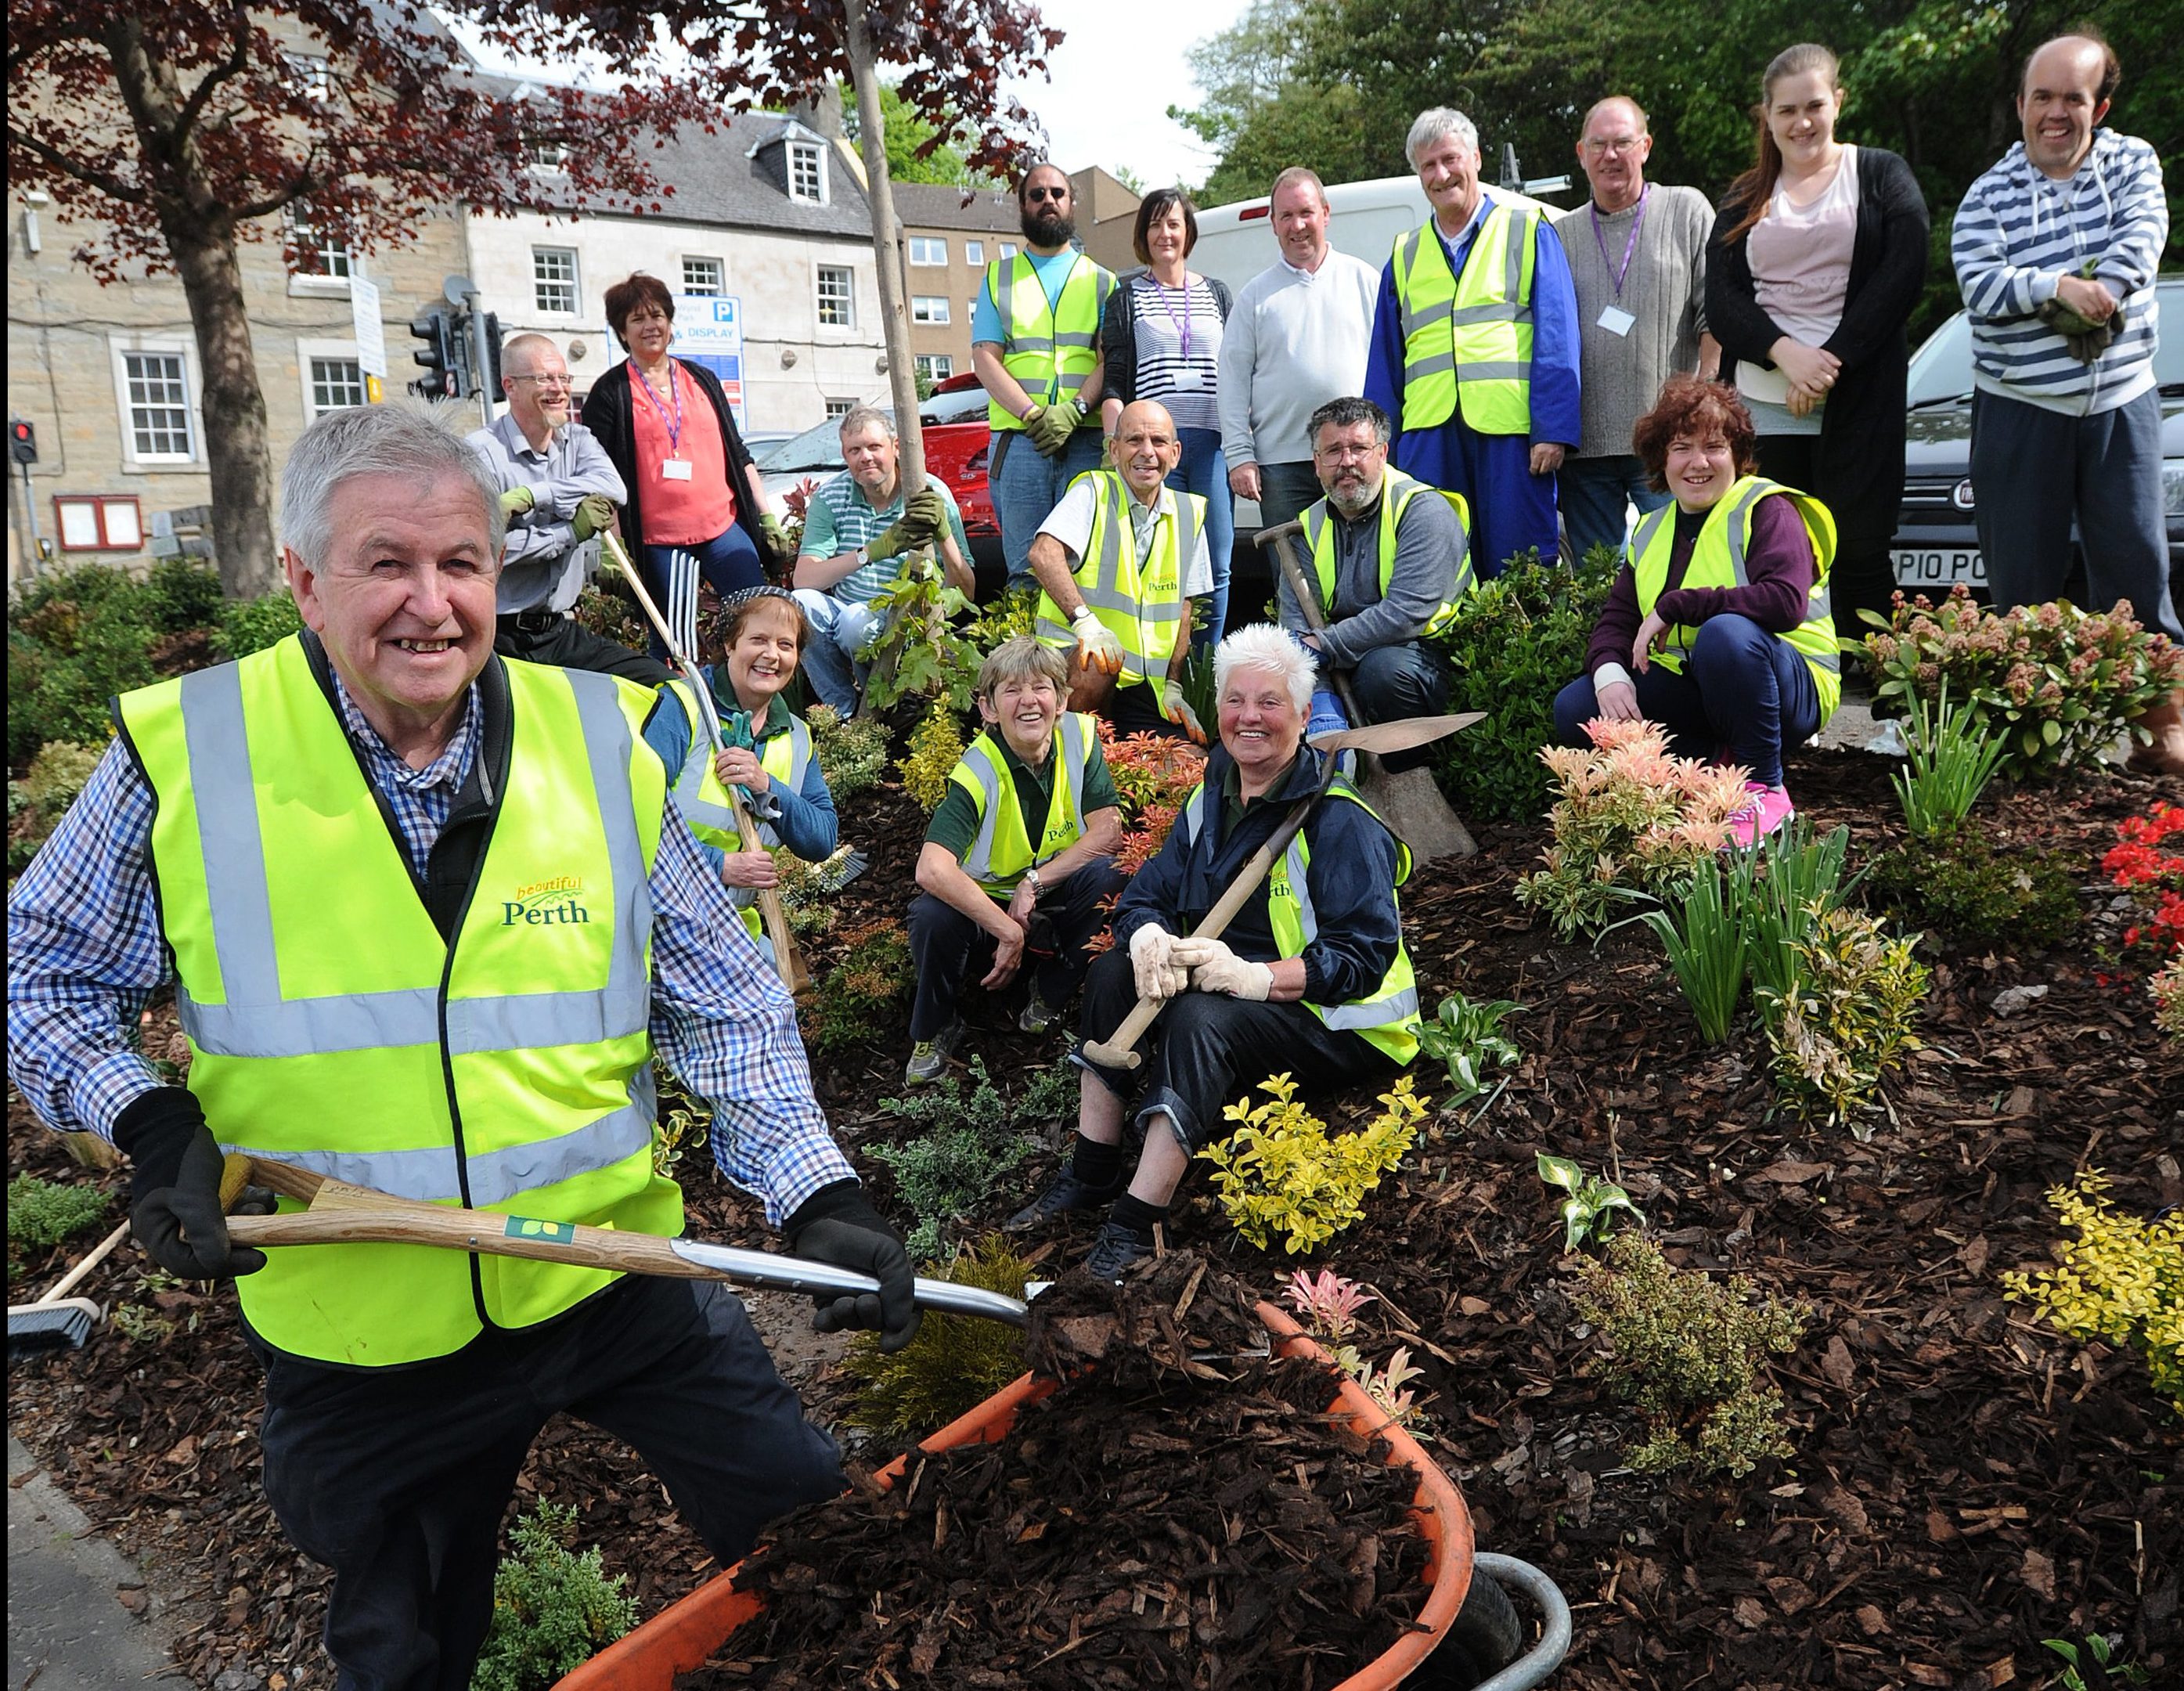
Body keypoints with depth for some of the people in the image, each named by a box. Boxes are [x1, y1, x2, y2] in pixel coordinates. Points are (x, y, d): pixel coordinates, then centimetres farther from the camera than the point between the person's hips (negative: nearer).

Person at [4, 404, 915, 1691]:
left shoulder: (601, 741, -7)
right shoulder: (183, 755, -11)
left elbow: (725, 1005, -3)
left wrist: (819, 1196, -12)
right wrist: (151, 1124, -15)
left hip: (622, 1280, 1)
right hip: (352, 1334, 0)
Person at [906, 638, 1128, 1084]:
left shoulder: (1080, 737, -12)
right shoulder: (978, 771, -24)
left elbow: (1108, 832, -16)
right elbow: (932, 870, -37)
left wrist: (1034, 884, -23)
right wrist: (1008, 930, -34)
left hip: (1056, 906, 3)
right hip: (985, 907, -2)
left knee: (1106, 877, -27)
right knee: (934, 916, -33)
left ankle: (1049, 995, -2)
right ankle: (934, 1031, -2)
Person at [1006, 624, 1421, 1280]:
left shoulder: (1339, 821, -18)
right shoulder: (1210, 798, 6)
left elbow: (1364, 954, -23)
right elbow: (1147, 893, 3)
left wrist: (1256, 976, -34)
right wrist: (1147, 936, -22)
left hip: (1336, 1023, -7)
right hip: (1220, 988, 7)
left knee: (1201, 1019, -33)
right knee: (1114, 973, -11)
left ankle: (1136, 1226, -29)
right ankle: (1091, 1175, -4)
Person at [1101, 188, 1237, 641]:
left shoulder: (1217, 293, 19)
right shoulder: (1126, 296, 11)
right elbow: (1113, 379, 5)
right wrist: (1117, 445, -6)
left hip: (1212, 442, 3)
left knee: (1217, 565, -1)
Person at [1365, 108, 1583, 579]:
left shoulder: (1529, 231, 9)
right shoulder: (1405, 255, 19)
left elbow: (1557, 339, 1)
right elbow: (1384, 362, 18)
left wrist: (1553, 430, -10)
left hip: (1508, 432, -3)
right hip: (1428, 435, 3)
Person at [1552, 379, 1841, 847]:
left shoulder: (1767, 509, -9)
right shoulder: (1651, 530, 11)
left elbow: (1786, 601, -27)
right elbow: (1615, 618, 4)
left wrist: (1674, 606, -25)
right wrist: (1609, 673, -19)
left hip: (1790, 686, -6)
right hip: (1691, 688, 6)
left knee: (1725, 631, -39)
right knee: (1574, 709, -13)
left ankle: (1765, 788, -20)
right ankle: (1718, 764, -6)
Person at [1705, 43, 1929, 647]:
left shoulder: (1881, 177, 8)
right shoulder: (1744, 199, 15)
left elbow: (1903, 275, -4)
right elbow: (1720, 301, 3)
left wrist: (1832, 361, -14)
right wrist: (1786, 353, -14)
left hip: (1859, 399, -2)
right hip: (1765, 403, 2)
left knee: (1860, 552, -3)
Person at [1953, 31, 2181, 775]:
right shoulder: (1987, 195, 3)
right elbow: (1981, 287, -10)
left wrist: (2095, 292, -22)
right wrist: (2061, 287, -21)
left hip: (2121, 401, 1)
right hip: (2019, 409, -1)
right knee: (2022, 582, 3)